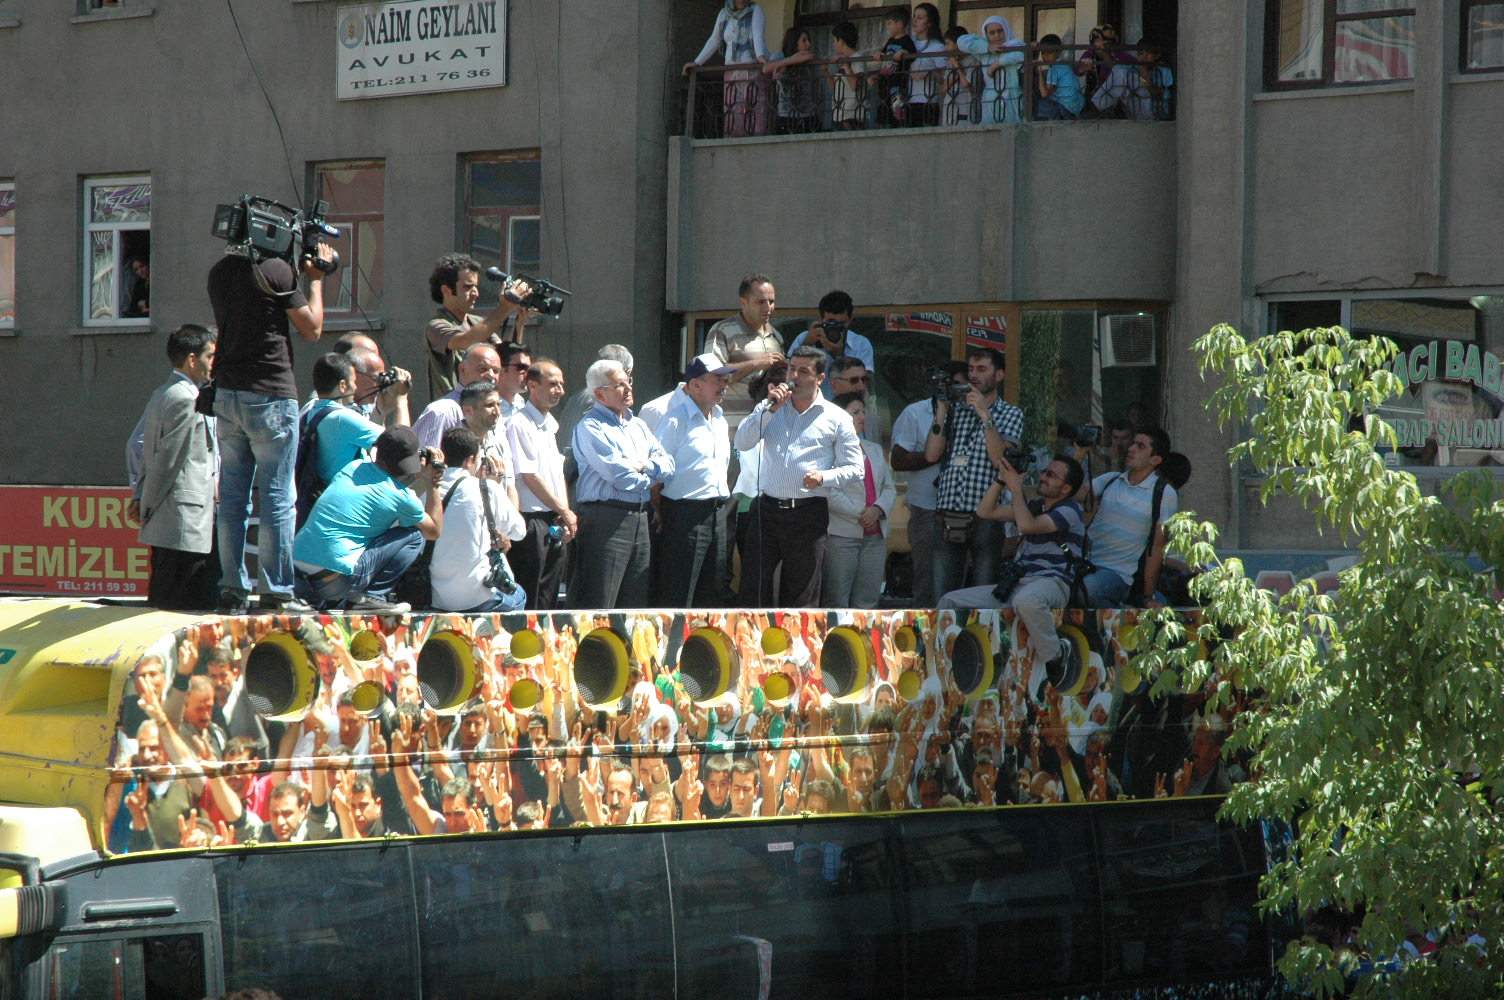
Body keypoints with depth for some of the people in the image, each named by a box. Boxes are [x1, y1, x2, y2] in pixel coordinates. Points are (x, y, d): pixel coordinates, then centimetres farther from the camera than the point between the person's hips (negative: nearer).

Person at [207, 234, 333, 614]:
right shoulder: (276, 270, -11)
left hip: (226, 394, 6)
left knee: (232, 496, 8)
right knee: (276, 497, -2)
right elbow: (312, 329, -6)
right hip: (270, 397, -6)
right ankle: (276, 593, -2)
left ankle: (232, 590, 8)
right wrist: (316, 278, 7)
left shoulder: (219, 272, 10)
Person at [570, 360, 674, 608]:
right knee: (598, 600, -10)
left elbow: (668, 465, 12)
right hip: (605, 519, -8)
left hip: (639, 519, 8)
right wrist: (649, 479, 1)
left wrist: (642, 466, -7)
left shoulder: (638, 426, 19)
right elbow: (617, 474, -16)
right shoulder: (590, 427, -6)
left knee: (634, 601, 9)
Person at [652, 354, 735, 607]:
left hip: (716, 511, 8)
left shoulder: (719, 420, 16)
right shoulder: (676, 419, -10)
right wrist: (658, 512, -14)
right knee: (676, 595, -7)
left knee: (712, 594, 11)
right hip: (685, 515, -8)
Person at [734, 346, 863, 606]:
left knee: (802, 599, 2)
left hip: (808, 515, -3)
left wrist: (823, 477, -16)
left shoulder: (836, 418, 4)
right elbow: (742, 443, 0)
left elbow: (855, 470, 2)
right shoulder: (770, 408, 13)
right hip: (767, 509, 3)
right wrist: (770, 409, -9)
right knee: (752, 589, 0)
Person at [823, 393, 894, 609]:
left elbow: (889, 488, 16)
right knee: (837, 601, -6)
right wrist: (859, 514, -14)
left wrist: (878, 510, -5)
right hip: (842, 533, -7)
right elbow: (828, 492, -14)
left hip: (875, 535, 7)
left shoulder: (875, 449, 21)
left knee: (866, 603, 5)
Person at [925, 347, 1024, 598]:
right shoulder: (956, 410, 16)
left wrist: (984, 415, -10)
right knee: (942, 595, 1)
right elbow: (931, 455, 6)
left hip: (985, 517, -3)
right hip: (948, 516, 3)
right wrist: (942, 410, 2)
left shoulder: (1011, 414, 7)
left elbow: (999, 459, -9)